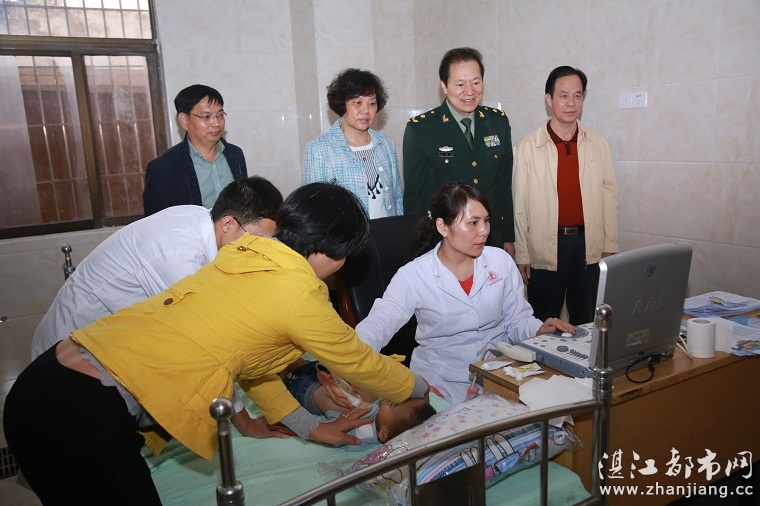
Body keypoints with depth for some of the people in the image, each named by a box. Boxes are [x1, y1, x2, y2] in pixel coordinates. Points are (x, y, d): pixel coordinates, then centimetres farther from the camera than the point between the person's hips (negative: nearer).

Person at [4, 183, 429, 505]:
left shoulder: (244, 254, 9)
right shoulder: (299, 294, -13)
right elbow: (360, 364, 3)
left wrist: (311, 427, 25)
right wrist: (422, 389, 22)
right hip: (83, 418, -8)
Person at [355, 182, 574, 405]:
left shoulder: (501, 261, -2)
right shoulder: (413, 275, -11)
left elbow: (517, 320, 7)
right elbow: (375, 326, -17)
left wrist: (539, 329, -16)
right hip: (440, 380, -2)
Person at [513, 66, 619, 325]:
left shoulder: (598, 143, 6)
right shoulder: (527, 147, -3)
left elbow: (609, 194, 8)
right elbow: (520, 204, -2)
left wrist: (610, 245, 4)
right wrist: (522, 255, -3)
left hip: (588, 246, 3)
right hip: (545, 248, -2)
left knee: (587, 323, 13)